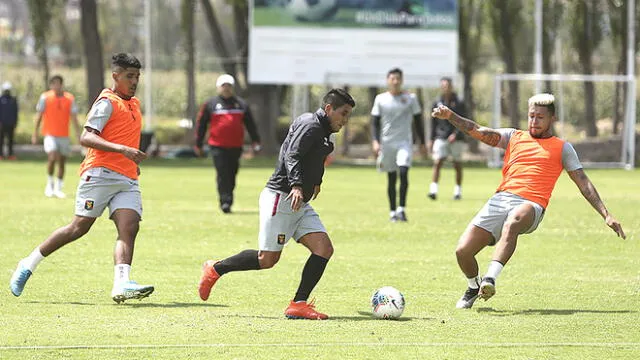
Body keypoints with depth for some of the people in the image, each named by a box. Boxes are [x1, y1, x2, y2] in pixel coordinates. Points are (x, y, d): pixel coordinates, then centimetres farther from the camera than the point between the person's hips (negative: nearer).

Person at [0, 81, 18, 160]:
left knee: (10, 140, 4)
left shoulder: (13, 100, 10)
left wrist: (15, 122, 7)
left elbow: (15, 112, 12)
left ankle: (10, 154, 7)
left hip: (11, 123, 3)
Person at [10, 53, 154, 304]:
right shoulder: (107, 102, -5)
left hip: (127, 180, 7)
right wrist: (122, 149, -28)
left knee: (129, 226, -15)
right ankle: (30, 264, 9)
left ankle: (121, 284, -30)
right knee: (80, 227, -7)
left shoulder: (134, 104, 21)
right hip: (100, 173, -7)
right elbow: (86, 137, -18)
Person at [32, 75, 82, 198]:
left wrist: (78, 134, -4)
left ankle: (58, 188, 18)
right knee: (52, 157, -20)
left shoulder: (70, 98, 2)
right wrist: (35, 134, 0)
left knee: (62, 162, 6)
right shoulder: (45, 97, -2)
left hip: (64, 135, 3)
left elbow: (74, 118, 3)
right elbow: (39, 116, 2)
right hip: (50, 134, -3)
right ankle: (50, 184, 0)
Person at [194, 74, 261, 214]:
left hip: (236, 146, 3)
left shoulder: (241, 104, 13)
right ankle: (225, 202, -15)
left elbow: (250, 124, 16)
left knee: (232, 175, 6)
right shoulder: (210, 104, 6)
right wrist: (198, 145, 7)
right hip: (218, 146, -3)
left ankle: (227, 202, 16)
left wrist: (255, 141, 9)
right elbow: (201, 125, 9)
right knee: (223, 175, -12)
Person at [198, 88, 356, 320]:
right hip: (280, 198, -10)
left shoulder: (322, 131, 18)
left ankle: (298, 304, -7)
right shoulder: (310, 125, -11)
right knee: (267, 259, -7)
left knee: (324, 249, -7)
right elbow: (292, 156, -24)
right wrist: (296, 186, -36)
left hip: (299, 205, 10)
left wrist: (315, 182, 47)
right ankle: (215, 269, 13)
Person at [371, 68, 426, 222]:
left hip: (405, 142, -1)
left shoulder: (410, 98, 5)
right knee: (391, 178, 5)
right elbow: (374, 122, 6)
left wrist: (422, 143, 9)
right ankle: (392, 211, 12)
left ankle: (401, 208, -15)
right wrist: (375, 141, -8)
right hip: (387, 142, 1)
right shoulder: (381, 99, 5)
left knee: (403, 172, -20)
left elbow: (418, 121, 10)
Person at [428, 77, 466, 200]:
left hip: (456, 139, -1)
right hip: (441, 138, 1)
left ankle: (458, 191, 14)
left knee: (457, 165, 4)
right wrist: (431, 140, 11)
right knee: (437, 163, -12)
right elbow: (434, 122, 14)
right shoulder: (437, 103, 8)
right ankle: (433, 190, -17)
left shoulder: (458, 103, 0)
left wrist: (456, 134, -19)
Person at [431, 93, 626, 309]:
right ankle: (473, 287, 21)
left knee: (513, 221, -41)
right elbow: (477, 132, 14)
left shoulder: (562, 148, 19)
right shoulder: (514, 137, 24)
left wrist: (606, 215, 7)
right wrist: (449, 116, -1)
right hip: (500, 200, 3)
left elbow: (584, 184, 16)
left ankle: (490, 279, -50)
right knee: (463, 251, -11)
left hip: (531, 205, -3)